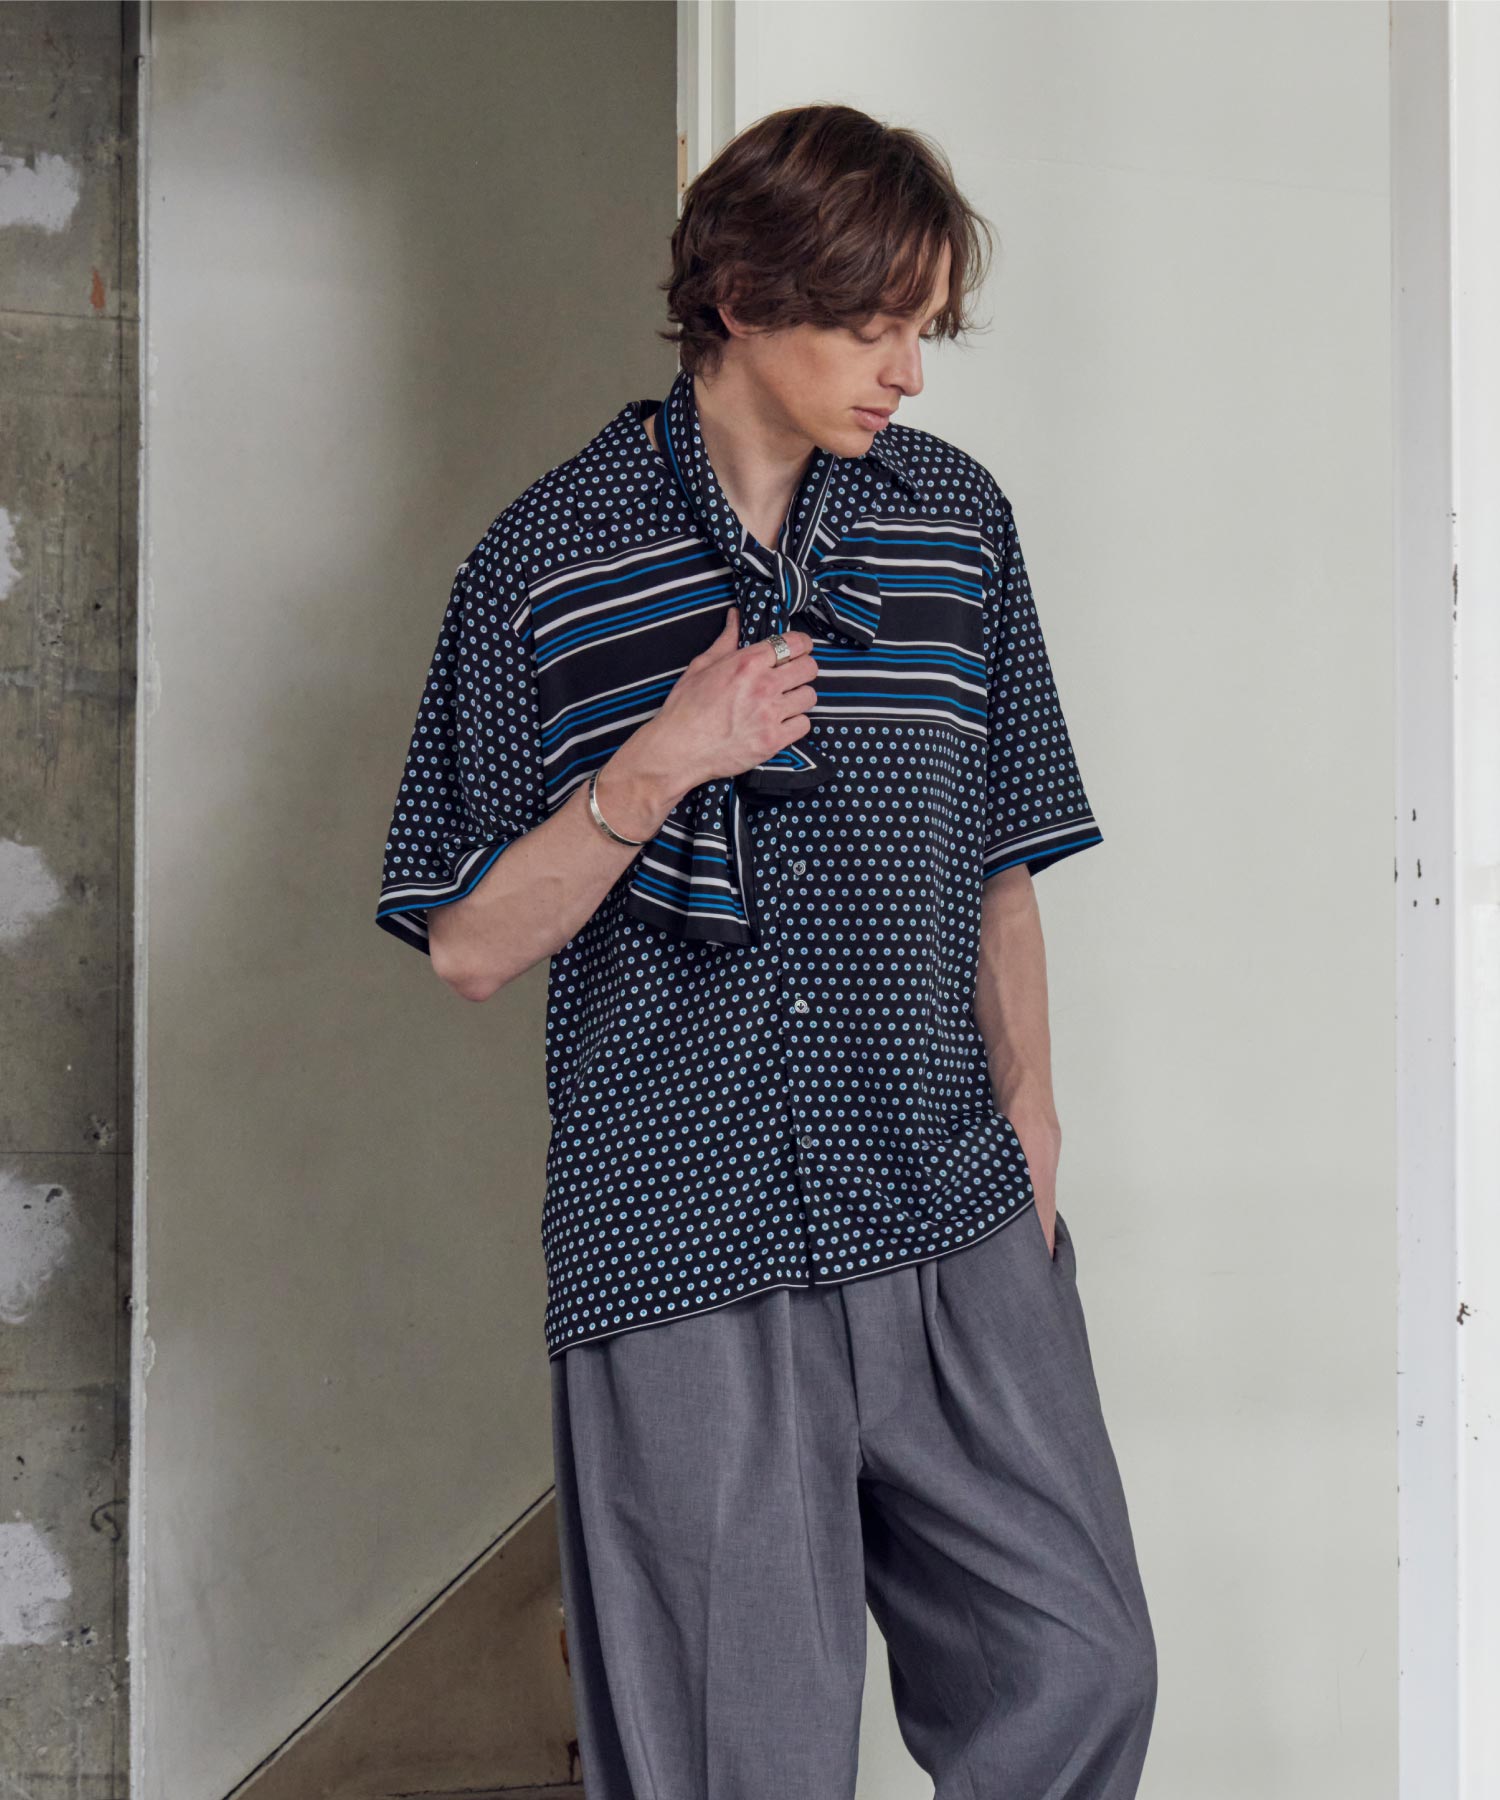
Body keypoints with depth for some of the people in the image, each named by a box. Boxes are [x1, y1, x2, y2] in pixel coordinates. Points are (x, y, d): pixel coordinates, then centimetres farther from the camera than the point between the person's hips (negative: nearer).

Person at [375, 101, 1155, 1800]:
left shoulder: (957, 519, 8)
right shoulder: (546, 560, -2)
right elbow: (469, 946, -2)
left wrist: (1030, 1134, 11)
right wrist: (651, 774, -16)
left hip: (954, 1227, 4)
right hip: (685, 1253, -3)